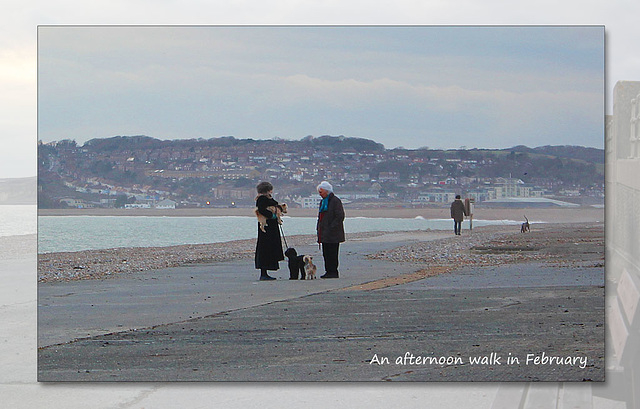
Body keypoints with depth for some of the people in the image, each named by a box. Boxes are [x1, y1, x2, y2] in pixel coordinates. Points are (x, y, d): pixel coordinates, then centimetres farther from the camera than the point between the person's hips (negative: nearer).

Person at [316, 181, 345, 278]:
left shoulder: (335, 201, -10)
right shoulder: (323, 202, 20)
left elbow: (340, 216, -15)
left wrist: (331, 228, -18)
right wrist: (318, 228, 14)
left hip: (333, 234, -9)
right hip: (324, 234, 9)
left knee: (332, 253, -8)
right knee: (326, 253, 9)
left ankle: (333, 272, -4)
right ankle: (328, 271, 13)